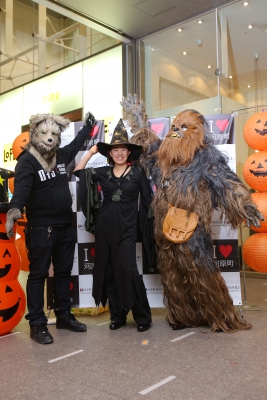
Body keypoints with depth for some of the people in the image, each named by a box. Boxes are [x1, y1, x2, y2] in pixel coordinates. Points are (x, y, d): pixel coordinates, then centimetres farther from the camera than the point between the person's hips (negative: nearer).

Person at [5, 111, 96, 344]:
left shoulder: (61, 155, 6)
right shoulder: (27, 161, -13)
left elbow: (77, 144, 28)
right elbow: (22, 187, -30)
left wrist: (88, 126, 36)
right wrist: (15, 209, -48)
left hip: (66, 226, 7)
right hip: (40, 229, -7)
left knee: (64, 272, 15)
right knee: (38, 274, 3)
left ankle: (64, 316, 29)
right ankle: (37, 324, 13)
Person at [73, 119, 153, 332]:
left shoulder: (138, 173, -1)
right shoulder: (103, 172, 6)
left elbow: (147, 201, 2)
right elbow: (78, 171, 12)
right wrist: (91, 152, 6)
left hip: (127, 228, -3)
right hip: (105, 227, 4)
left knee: (128, 271, -8)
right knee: (109, 272, 8)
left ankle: (143, 316, 8)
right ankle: (117, 316, 21)